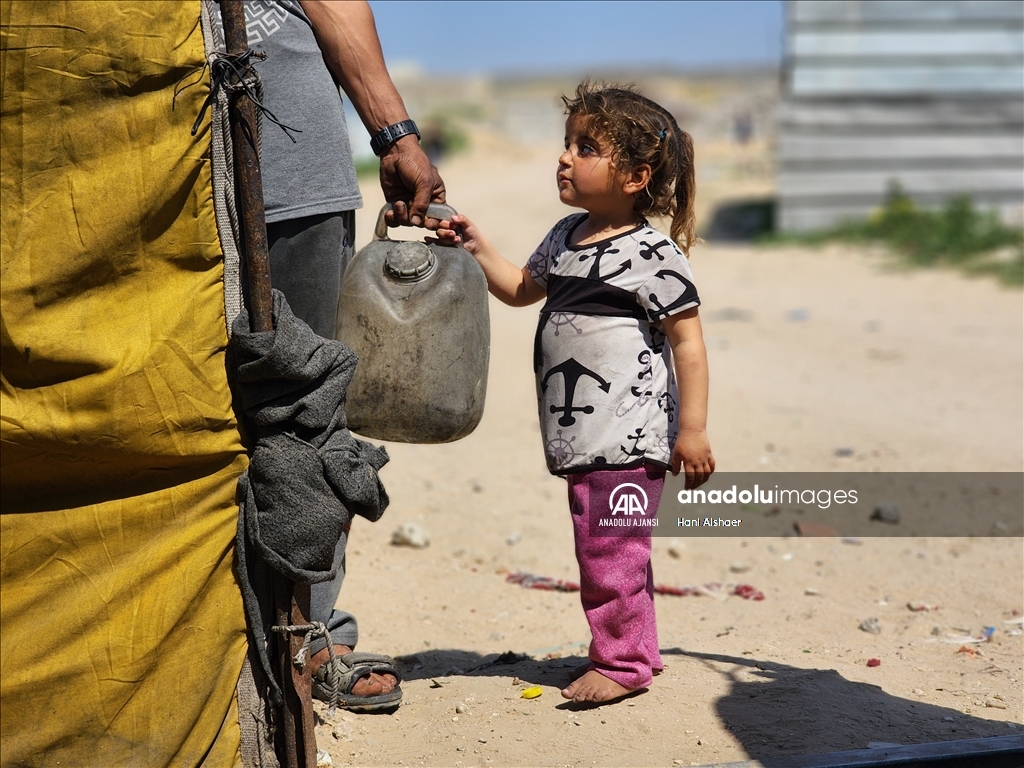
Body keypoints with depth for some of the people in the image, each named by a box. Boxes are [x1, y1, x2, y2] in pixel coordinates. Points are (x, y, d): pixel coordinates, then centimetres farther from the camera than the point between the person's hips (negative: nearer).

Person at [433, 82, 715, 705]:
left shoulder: (653, 254, -13)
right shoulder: (567, 237, 12)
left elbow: (688, 340, -11)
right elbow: (522, 289, 28)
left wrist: (693, 429, -13)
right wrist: (478, 248, 14)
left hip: (627, 431, -9)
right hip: (584, 433, 9)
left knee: (608, 547, -6)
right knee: (611, 546, 16)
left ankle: (620, 661, 7)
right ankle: (636, 649, 29)